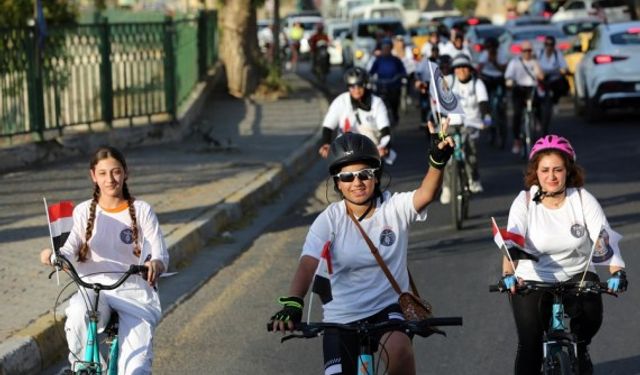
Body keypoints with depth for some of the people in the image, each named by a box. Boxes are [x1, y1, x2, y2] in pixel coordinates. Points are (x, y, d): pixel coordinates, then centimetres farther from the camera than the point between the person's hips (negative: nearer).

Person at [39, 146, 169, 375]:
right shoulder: (84, 212, 7)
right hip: (94, 289, 1)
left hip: (134, 293, -1)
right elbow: (70, 251, -5)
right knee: (78, 312, -37)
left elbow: (161, 255, -5)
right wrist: (54, 256, -30)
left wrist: (155, 264, -31)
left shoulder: (141, 211, 4)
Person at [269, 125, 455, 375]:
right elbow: (307, 265, -21)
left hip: (388, 308, -1)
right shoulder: (328, 220, -8)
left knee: (398, 348, -33)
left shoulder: (395, 208, -7)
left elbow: (426, 194, -27)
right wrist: (292, 304, -39)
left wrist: (438, 161, -48)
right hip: (341, 317, 1)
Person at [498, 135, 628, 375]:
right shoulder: (525, 202, -11)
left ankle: (580, 346, 3)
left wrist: (617, 270, -37)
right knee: (529, 345, -11)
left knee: (591, 312, -28)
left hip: (576, 276, 0)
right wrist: (508, 274, -45)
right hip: (532, 280, 0)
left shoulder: (582, 199, -8)